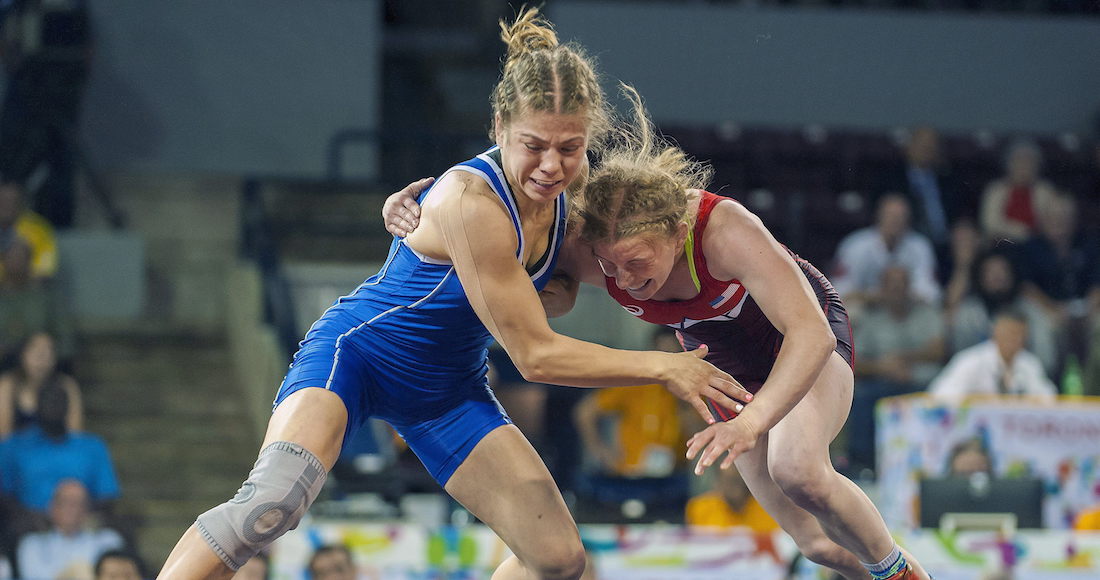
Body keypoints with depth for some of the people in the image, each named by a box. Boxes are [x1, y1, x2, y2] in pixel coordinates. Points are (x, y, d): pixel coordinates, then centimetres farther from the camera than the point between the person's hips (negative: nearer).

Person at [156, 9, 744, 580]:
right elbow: (535, 355, -26)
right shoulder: (470, 202, -32)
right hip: (354, 350, -8)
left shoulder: (563, 192, -8)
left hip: (447, 386, 8)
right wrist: (663, 368, -22)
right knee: (274, 500, -35)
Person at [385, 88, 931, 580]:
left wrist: (753, 421, -61)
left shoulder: (724, 230, -42)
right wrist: (412, 208, -35)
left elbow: (811, 334, -47)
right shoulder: (586, 248, -29)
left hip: (805, 339, -5)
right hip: (725, 362, 5)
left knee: (797, 472, -33)